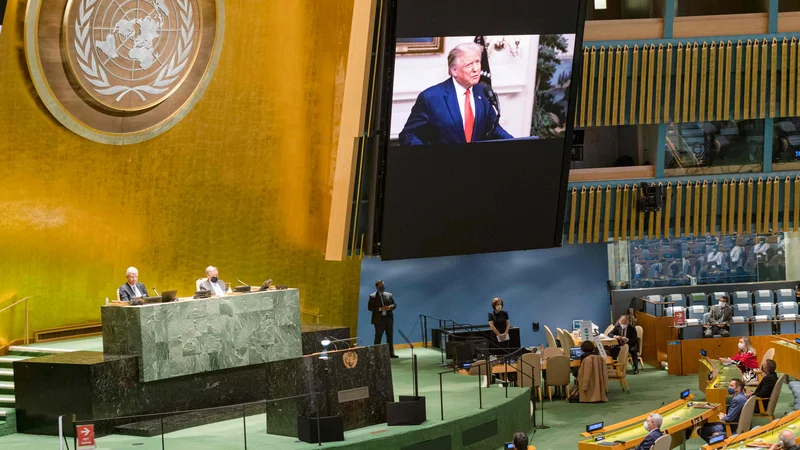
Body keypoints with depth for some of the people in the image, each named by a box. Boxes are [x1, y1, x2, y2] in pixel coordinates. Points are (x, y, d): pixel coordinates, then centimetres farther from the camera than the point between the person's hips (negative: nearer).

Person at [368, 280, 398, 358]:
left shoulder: (389, 295, 11)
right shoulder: (372, 296, -1)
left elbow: (395, 304, 11)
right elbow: (370, 307, -9)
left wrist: (390, 307, -12)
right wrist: (380, 309, -18)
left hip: (389, 319, 4)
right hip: (379, 319, -4)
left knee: (390, 337, 6)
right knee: (378, 338, -1)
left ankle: (391, 353, 11)